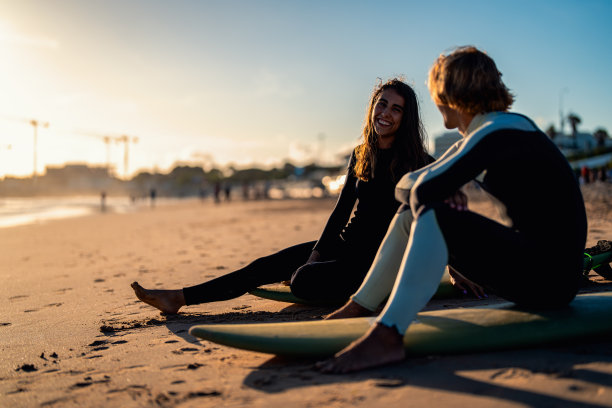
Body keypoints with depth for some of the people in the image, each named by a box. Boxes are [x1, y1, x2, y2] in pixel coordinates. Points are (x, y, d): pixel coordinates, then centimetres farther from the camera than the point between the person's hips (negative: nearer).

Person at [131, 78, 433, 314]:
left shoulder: (415, 163, -11)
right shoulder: (360, 156, 8)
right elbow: (342, 209, 9)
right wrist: (317, 253, -2)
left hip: (374, 258, -6)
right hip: (344, 245, 6)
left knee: (304, 281, -29)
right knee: (264, 267, -3)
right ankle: (179, 298, 3)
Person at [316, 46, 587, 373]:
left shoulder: (498, 132, -16)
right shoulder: (492, 129, 14)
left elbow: (426, 189, -23)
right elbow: (408, 186, 20)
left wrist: (409, 186, -2)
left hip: (549, 275, -10)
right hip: (528, 260, 10)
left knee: (434, 216, -28)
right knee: (410, 214, 9)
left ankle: (386, 336, -34)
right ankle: (358, 309, 15)